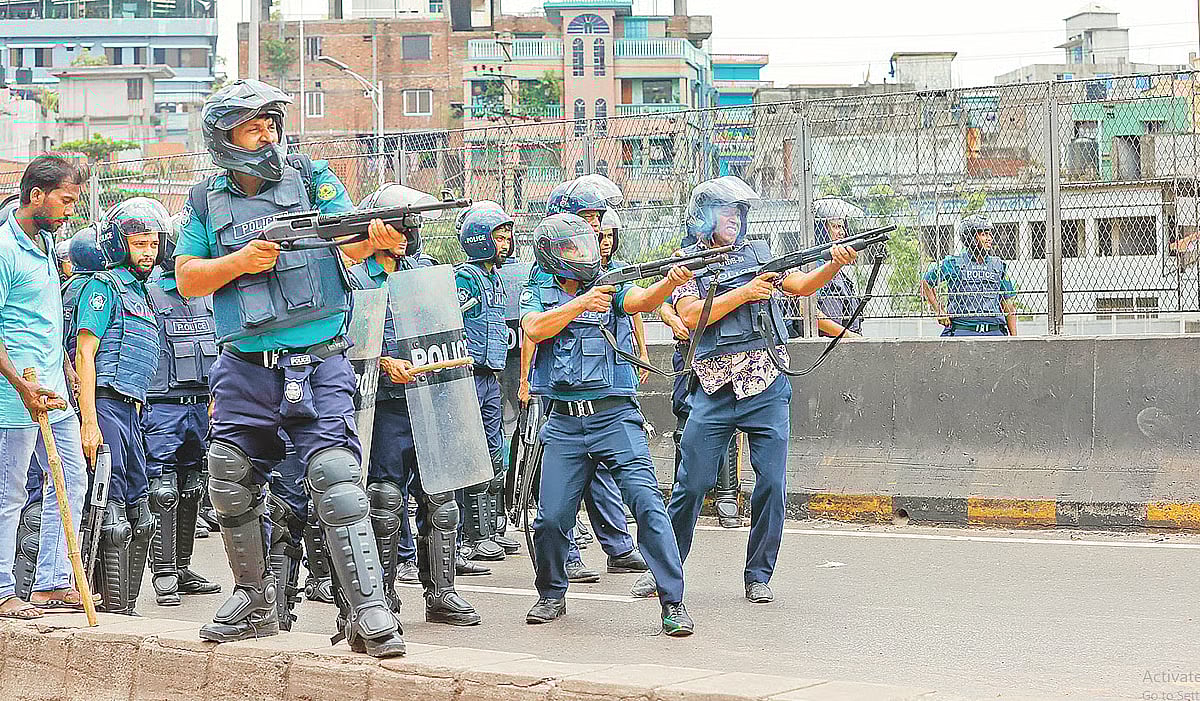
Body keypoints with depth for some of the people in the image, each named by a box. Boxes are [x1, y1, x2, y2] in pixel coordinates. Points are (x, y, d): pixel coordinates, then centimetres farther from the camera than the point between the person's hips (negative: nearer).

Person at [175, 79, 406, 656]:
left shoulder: (311, 178, 5)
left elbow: (351, 243, -6)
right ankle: (254, 601, 25)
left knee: (336, 479, -16)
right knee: (230, 488, 6)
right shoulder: (207, 199, 11)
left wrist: (378, 237, -30)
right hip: (244, 369, 3)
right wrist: (242, 261, -12)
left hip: (317, 365, -3)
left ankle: (367, 613, -18)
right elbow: (187, 279, 6)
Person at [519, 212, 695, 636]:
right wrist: (580, 303, -19)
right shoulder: (537, 295, 11)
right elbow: (534, 330, -10)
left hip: (616, 417, -1)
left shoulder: (611, 288, 7)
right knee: (551, 518, -1)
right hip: (564, 424, 2)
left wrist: (671, 281, -35)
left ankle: (673, 604, -11)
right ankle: (552, 596, 24)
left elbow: (643, 301, -14)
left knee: (647, 503, -14)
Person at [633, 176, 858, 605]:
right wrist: (744, 293, -12)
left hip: (767, 387, 2)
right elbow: (690, 316, -8)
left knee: (772, 482, -3)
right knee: (693, 483, 0)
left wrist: (835, 263, -14)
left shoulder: (759, 255, 14)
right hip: (715, 389, -2)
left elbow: (801, 285, 4)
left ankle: (759, 575, 8)